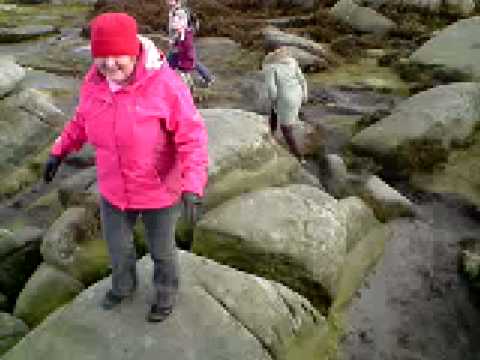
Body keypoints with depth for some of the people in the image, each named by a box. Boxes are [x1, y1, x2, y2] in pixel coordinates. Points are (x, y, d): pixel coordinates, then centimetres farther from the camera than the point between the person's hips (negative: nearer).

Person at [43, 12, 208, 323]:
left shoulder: (165, 84, -27)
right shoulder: (94, 81, -10)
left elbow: (192, 137, -26)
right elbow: (82, 121, 10)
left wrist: (193, 186, -35)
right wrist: (60, 152, 11)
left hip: (160, 190, -5)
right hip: (114, 189, 5)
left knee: (161, 249, 19)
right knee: (117, 244, 25)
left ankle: (166, 294, 49)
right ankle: (124, 286, 57)